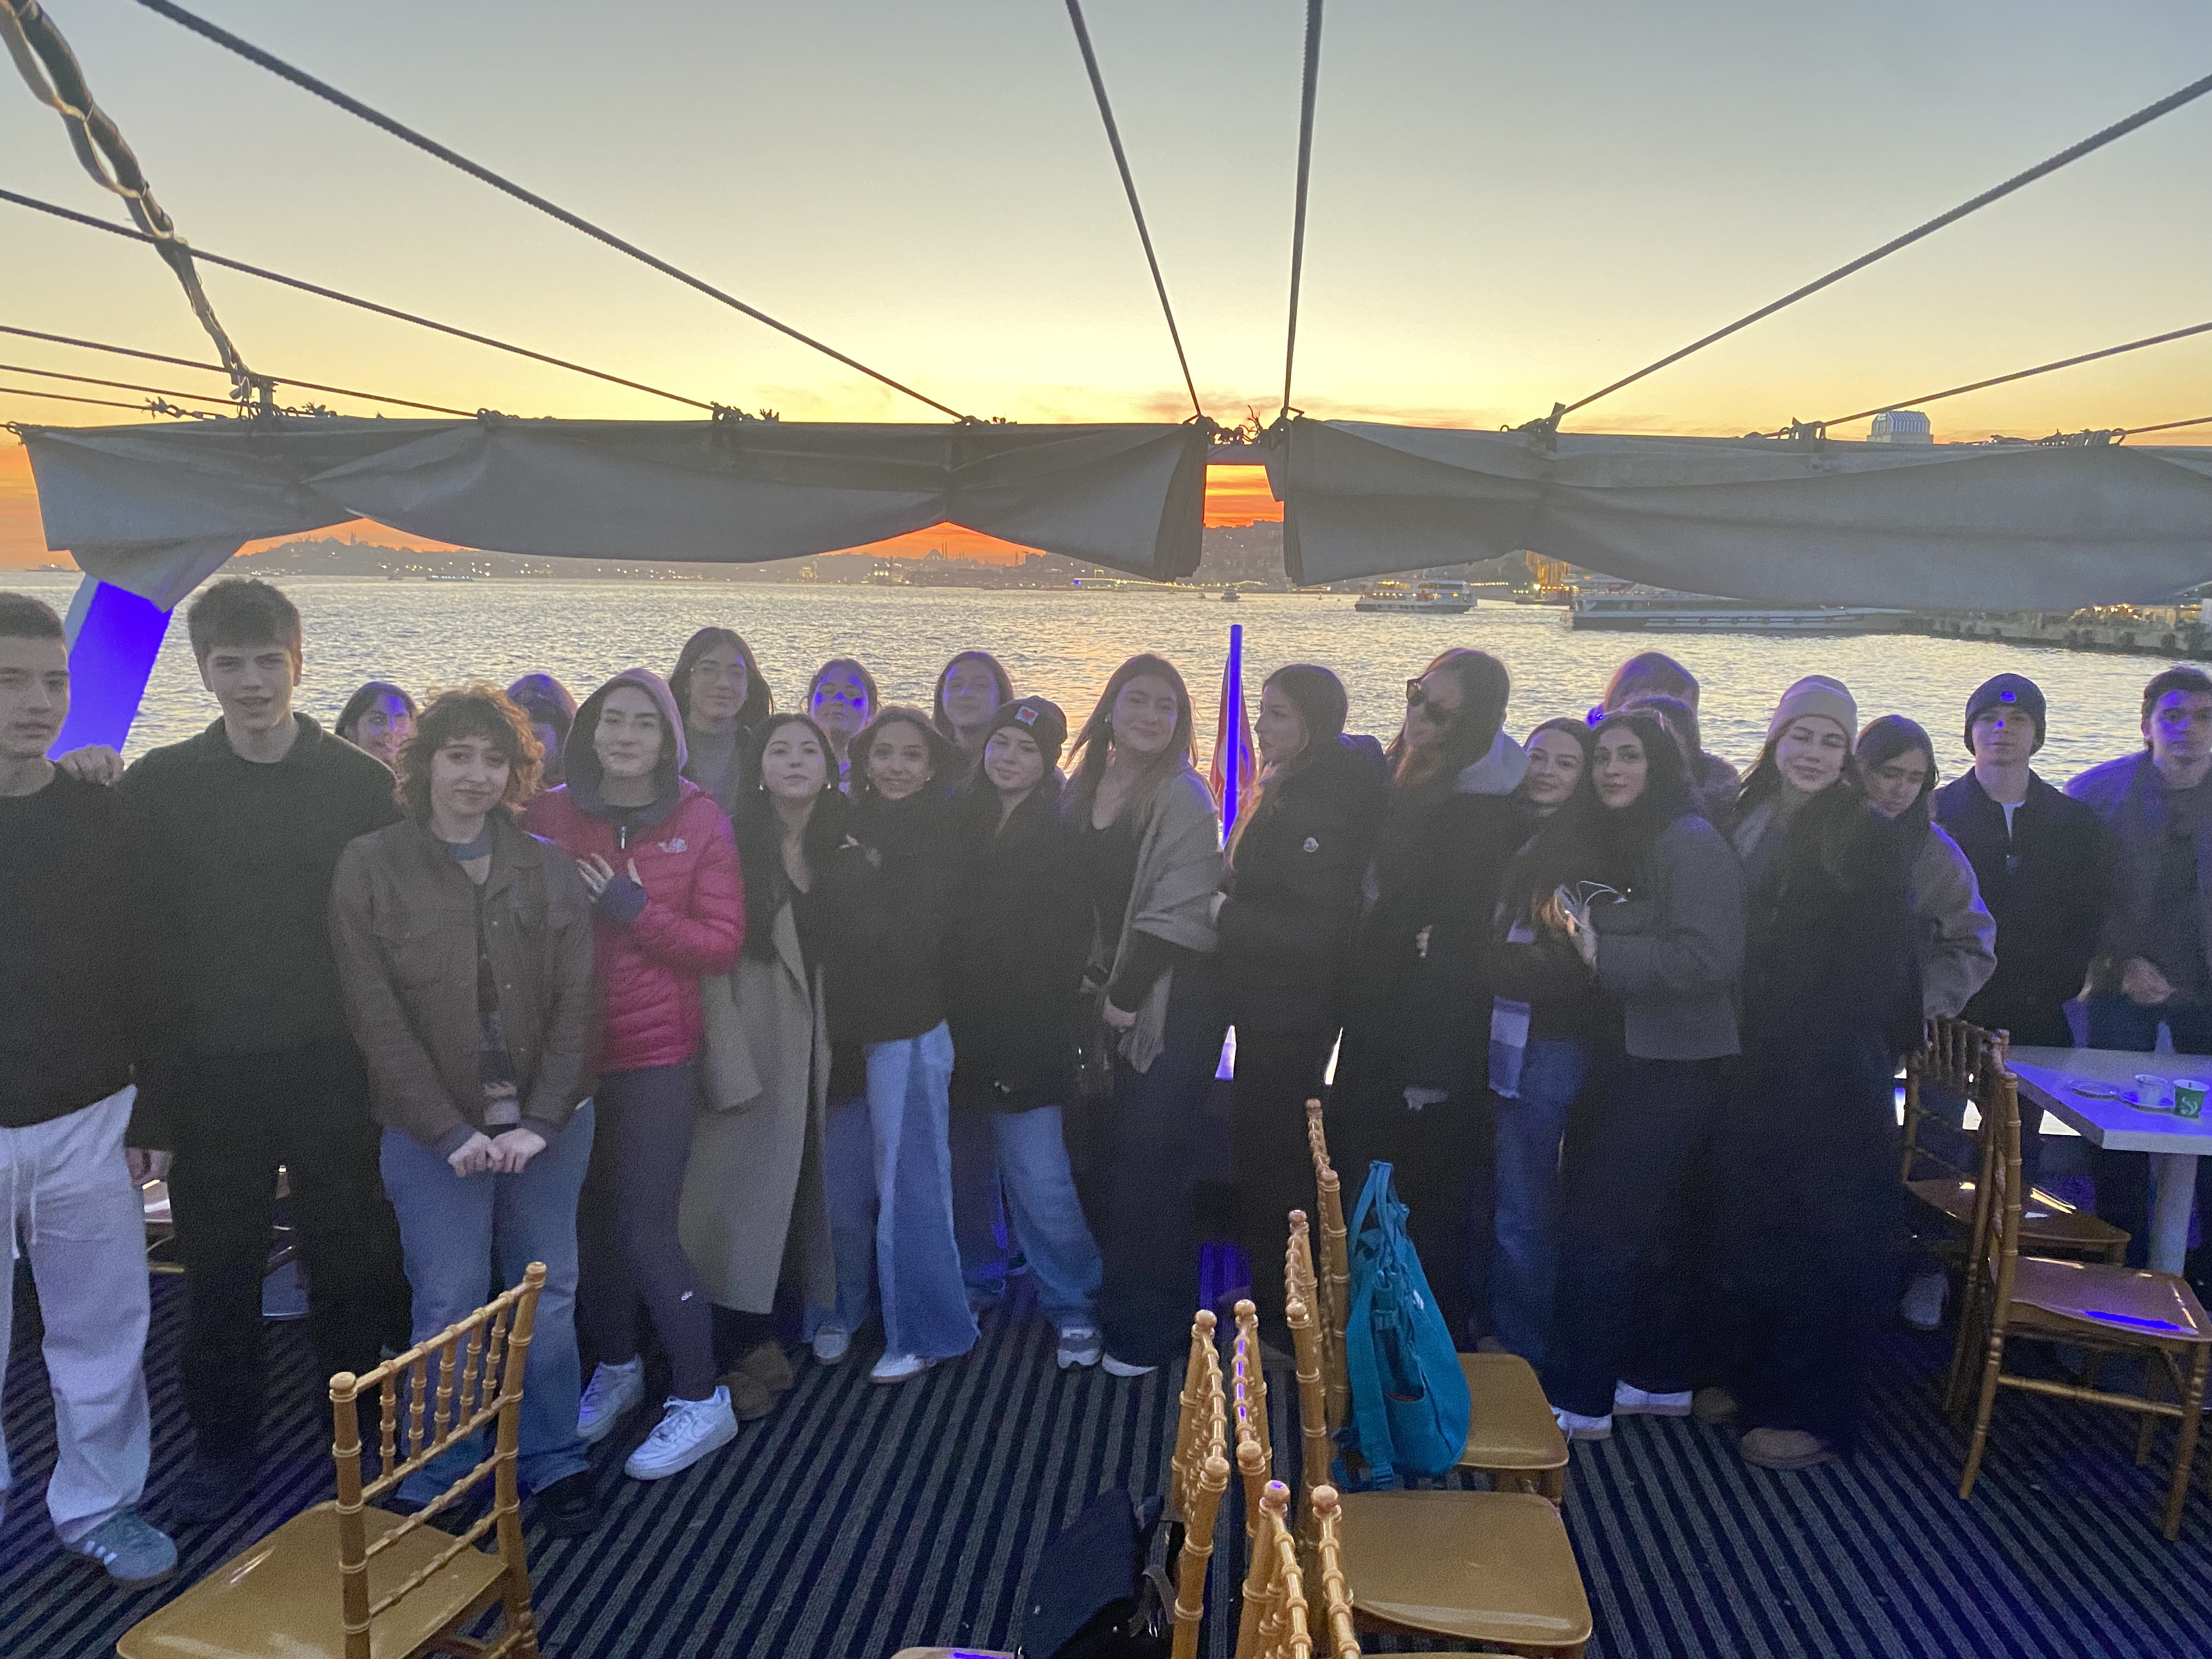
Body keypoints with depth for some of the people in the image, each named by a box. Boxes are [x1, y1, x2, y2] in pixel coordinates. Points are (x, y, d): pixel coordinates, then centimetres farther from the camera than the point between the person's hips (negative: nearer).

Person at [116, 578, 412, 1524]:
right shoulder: (159, 785, 0)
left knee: (347, 1260, 10)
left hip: (333, 1071, -1)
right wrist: (148, 1089, -5)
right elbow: (135, 938, 0)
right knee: (219, 1269, 13)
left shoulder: (358, 783, -2)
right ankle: (224, 1443, 32)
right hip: (211, 1073, 1)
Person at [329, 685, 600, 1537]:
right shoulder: (370, 867, -4)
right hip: (433, 1131, -2)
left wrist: (539, 1122, -10)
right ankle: (439, 1483, 21)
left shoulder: (548, 868, 3)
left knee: (548, 1297, 10)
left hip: (548, 1124, 2)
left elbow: (575, 1005, 0)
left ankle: (553, 1461, 26)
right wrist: (453, 1132, -13)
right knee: (449, 1307, 2)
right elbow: (377, 1018, -8)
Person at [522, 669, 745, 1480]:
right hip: (569, 1048, 3)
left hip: (657, 1052, -3)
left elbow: (722, 944, -7)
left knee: (645, 1226, -3)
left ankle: (701, 1399, 13)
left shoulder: (700, 822, -3)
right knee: (589, 1216, 11)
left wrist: (636, 911, -16)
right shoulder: (549, 815, 0)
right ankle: (616, 1368, 35)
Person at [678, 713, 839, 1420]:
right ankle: (756, 1350, 7)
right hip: (758, 1049, -4)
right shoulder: (736, 848, -4)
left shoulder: (845, 852, 9)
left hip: (824, 1049, 4)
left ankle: (824, 1318, 22)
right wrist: (730, 1064, -15)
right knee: (748, 1196, -4)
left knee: (816, 1186, 9)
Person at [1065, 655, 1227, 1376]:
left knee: (1147, 1151, -6)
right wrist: (1092, 983, 5)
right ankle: (1106, 1303, 24)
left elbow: (1175, 911, -15)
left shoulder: (1183, 797, -10)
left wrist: (1126, 995, -11)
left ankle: (1150, 1325, 7)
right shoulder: (1081, 788, 9)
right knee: (1102, 1146, 6)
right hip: (1110, 994, 6)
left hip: (1174, 998, -5)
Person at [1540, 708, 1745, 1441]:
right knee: (1661, 1226, 17)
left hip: (1674, 1070, -9)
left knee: (1597, 1229, -7)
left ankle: (1580, 1401, 4)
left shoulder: (1691, 844, -14)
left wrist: (1601, 950, -23)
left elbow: (1710, 958, -24)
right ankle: (1661, 1380, 29)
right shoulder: (1615, 841, 14)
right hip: (1627, 1059, 9)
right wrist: (1571, 928, 6)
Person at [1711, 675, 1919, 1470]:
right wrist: (1739, 1041, 4)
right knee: (1749, 1224, 12)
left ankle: (1814, 1413, 16)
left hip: (1835, 1076, -5)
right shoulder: (1747, 825, 8)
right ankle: (1749, 1378, 29)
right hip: (1753, 1069, 5)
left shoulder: (1873, 838, -6)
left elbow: (1879, 968, -9)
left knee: (1825, 1240, 3)